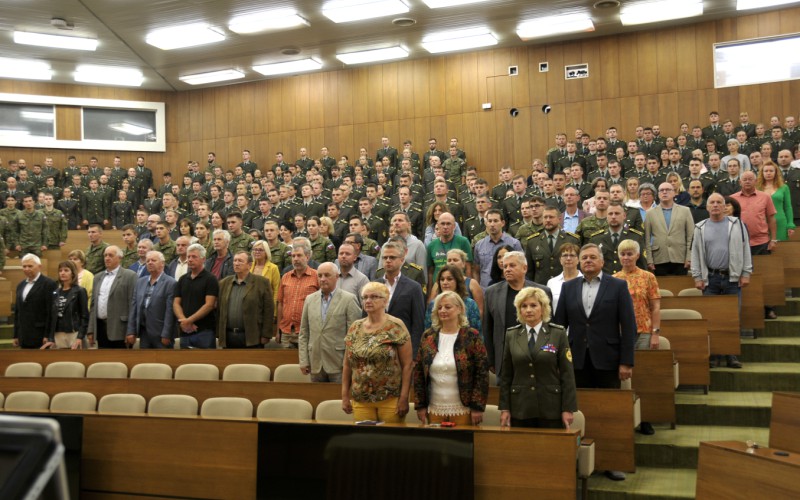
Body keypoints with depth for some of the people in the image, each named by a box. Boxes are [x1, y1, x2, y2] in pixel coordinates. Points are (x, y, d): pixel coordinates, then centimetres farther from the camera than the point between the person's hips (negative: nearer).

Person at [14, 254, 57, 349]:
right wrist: (16, 335, 15)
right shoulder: (20, 286, 17)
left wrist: (47, 336, -15)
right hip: (24, 338, 7)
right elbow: (17, 312, 19)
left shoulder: (48, 284, -7)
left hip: (41, 337, -7)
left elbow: (51, 312, -11)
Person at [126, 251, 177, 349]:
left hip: (161, 334, -6)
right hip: (144, 333, 6)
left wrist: (166, 335, -16)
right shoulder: (140, 282, 12)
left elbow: (170, 311, -13)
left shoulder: (171, 283, -8)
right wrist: (131, 331, 5)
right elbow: (134, 307, 11)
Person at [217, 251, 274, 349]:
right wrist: (219, 333, 6)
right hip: (228, 338, 4)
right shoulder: (224, 283, 12)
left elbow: (269, 310, -6)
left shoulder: (262, 283, -2)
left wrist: (266, 335, -10)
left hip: (252, 339, -4)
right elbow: (219, 310, 12)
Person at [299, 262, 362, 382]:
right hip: (315, 364, 4)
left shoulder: (349, 299, -4)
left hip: (339, 364, -4)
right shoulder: (310, 299, 10)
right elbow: (303, 333, 12)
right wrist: (303, 361, 6)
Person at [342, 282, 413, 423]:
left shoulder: (396, 327, -5)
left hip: (391, 399, -3)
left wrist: (404, 398, -11)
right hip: (360, 400, 4)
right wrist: (345, 395, 7)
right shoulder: (355, 328, 7)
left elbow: (407, 365, -7)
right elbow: (347, 364, 11)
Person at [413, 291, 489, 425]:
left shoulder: (472, 336, -4)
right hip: (434, 409, 3)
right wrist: (420, 405, 3)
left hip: (463, 409, -3)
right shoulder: (428, 336, 6)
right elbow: (418, 372, 8)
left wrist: (478, 407, -11)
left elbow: (482, 372, -7)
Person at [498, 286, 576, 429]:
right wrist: (504, 408, 3)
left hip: (550, 408, -2)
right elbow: (506, 375, 7)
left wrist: (568, 409, -6)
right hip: (520, 408, 2)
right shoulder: (511, 335, 6)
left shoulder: (558, 334, 0)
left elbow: (567, 374, -2)